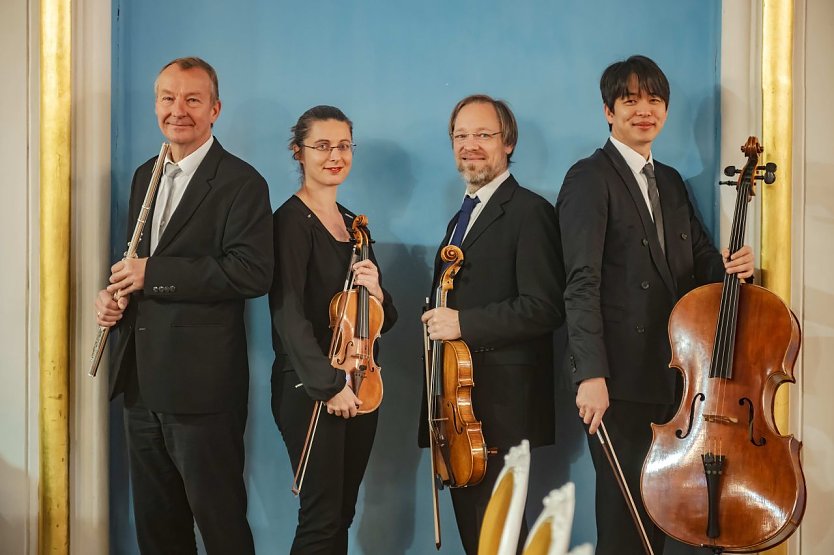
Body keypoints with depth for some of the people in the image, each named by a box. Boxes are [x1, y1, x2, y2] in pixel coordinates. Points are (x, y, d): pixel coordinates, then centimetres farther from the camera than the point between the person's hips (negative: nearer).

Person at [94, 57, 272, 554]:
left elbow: (252, 273, -21)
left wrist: (152, 273, -19)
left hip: (202, 386, -7)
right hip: (143, 382, 8)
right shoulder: (145, 177, 15)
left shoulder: (240, 182, -9)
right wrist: (114, 294, 2)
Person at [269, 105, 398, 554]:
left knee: (343, 515, 9)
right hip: (311, 389, -7)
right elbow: (289, 315, -16)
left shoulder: (353, 225, 14)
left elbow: (383, 319, 16)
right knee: (322, 519, -7)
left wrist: (376, 292, -6)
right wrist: (329, 384, -20)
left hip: (358, 386, 7)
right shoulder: (292, 219, -8)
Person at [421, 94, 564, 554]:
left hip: (501, 401, -8)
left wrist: (463, 323, -21)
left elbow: (545, 308, -19)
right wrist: (440, 320, 4)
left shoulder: (529, 211, -9)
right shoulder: (462, 217, 20)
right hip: (459, 399, 8)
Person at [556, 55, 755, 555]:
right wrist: (592, 373, -24)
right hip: (621, 380, -7)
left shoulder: (671, 182, 18)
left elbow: (698, 258, 19)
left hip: (671, 379, 7)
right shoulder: (589, 178, -5)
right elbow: (583, 283, -15)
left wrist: (726, 265, -6)